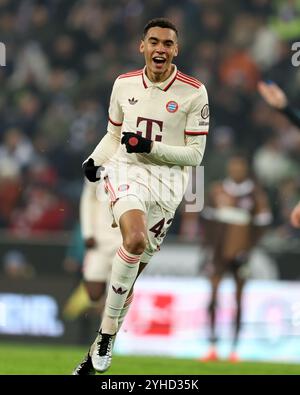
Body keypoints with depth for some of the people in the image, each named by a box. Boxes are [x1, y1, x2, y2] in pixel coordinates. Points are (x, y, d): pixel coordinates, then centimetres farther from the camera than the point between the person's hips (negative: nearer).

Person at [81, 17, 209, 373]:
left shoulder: (194, 92, -5)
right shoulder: (124, 84, 5)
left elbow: (195, 154, -3)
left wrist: (150, 147, -17)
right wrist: (95, 160, -1)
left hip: (166, 181, 0)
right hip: (126, 171, 0)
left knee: (140, 259, 2)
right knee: (135, 240, -28)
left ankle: (108, 331, 23)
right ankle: (108, 328, -18)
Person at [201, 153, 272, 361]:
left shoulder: (255, 194, 0)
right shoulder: (218, 190, 7)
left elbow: (261, 224, 1)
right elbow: (209, 220, 13)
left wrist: (248, 248, -8)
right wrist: (210, 245, 3)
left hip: (240, 253, -2)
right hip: (219, 251, 2)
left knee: (238, 301, 2)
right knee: (213, 296, -5)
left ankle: (235, 349, 7)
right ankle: (212, 348, -3)